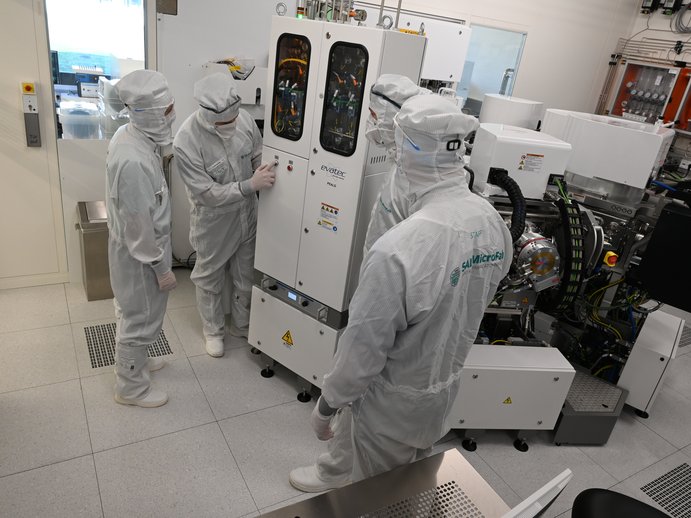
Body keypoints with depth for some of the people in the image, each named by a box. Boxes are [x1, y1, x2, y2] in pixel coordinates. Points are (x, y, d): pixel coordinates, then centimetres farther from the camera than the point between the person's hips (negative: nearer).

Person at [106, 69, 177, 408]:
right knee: (141, 320, 9)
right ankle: (130, 387, 30)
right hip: (139, 254, -9)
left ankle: (134, 361, 49)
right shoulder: (133, 161, -33)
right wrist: (162, 267, -17)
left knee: (133, 313, 26)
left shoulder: (129, 135, -2)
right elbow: (139, 225, -26)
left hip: (131, 247, 9)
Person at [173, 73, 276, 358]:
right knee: (210, 279, 17)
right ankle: (213, 329, 42)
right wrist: (250, 185, -32)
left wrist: (265, 172, -14)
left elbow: (258, 154, 3)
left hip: (247, 214, 4)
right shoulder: (186, 142, -28)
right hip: (214, 221, -4)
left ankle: (242, 324, 44)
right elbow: (208, 193, -26)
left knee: (246, 275, 20)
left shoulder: (243, 118, -15)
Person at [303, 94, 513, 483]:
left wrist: (326, 405, -9)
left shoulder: (397, 250, -38)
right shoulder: (494, 223, -12)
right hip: (446, 387, 6)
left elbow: (363, 349, -27)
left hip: (394, 402, -6)